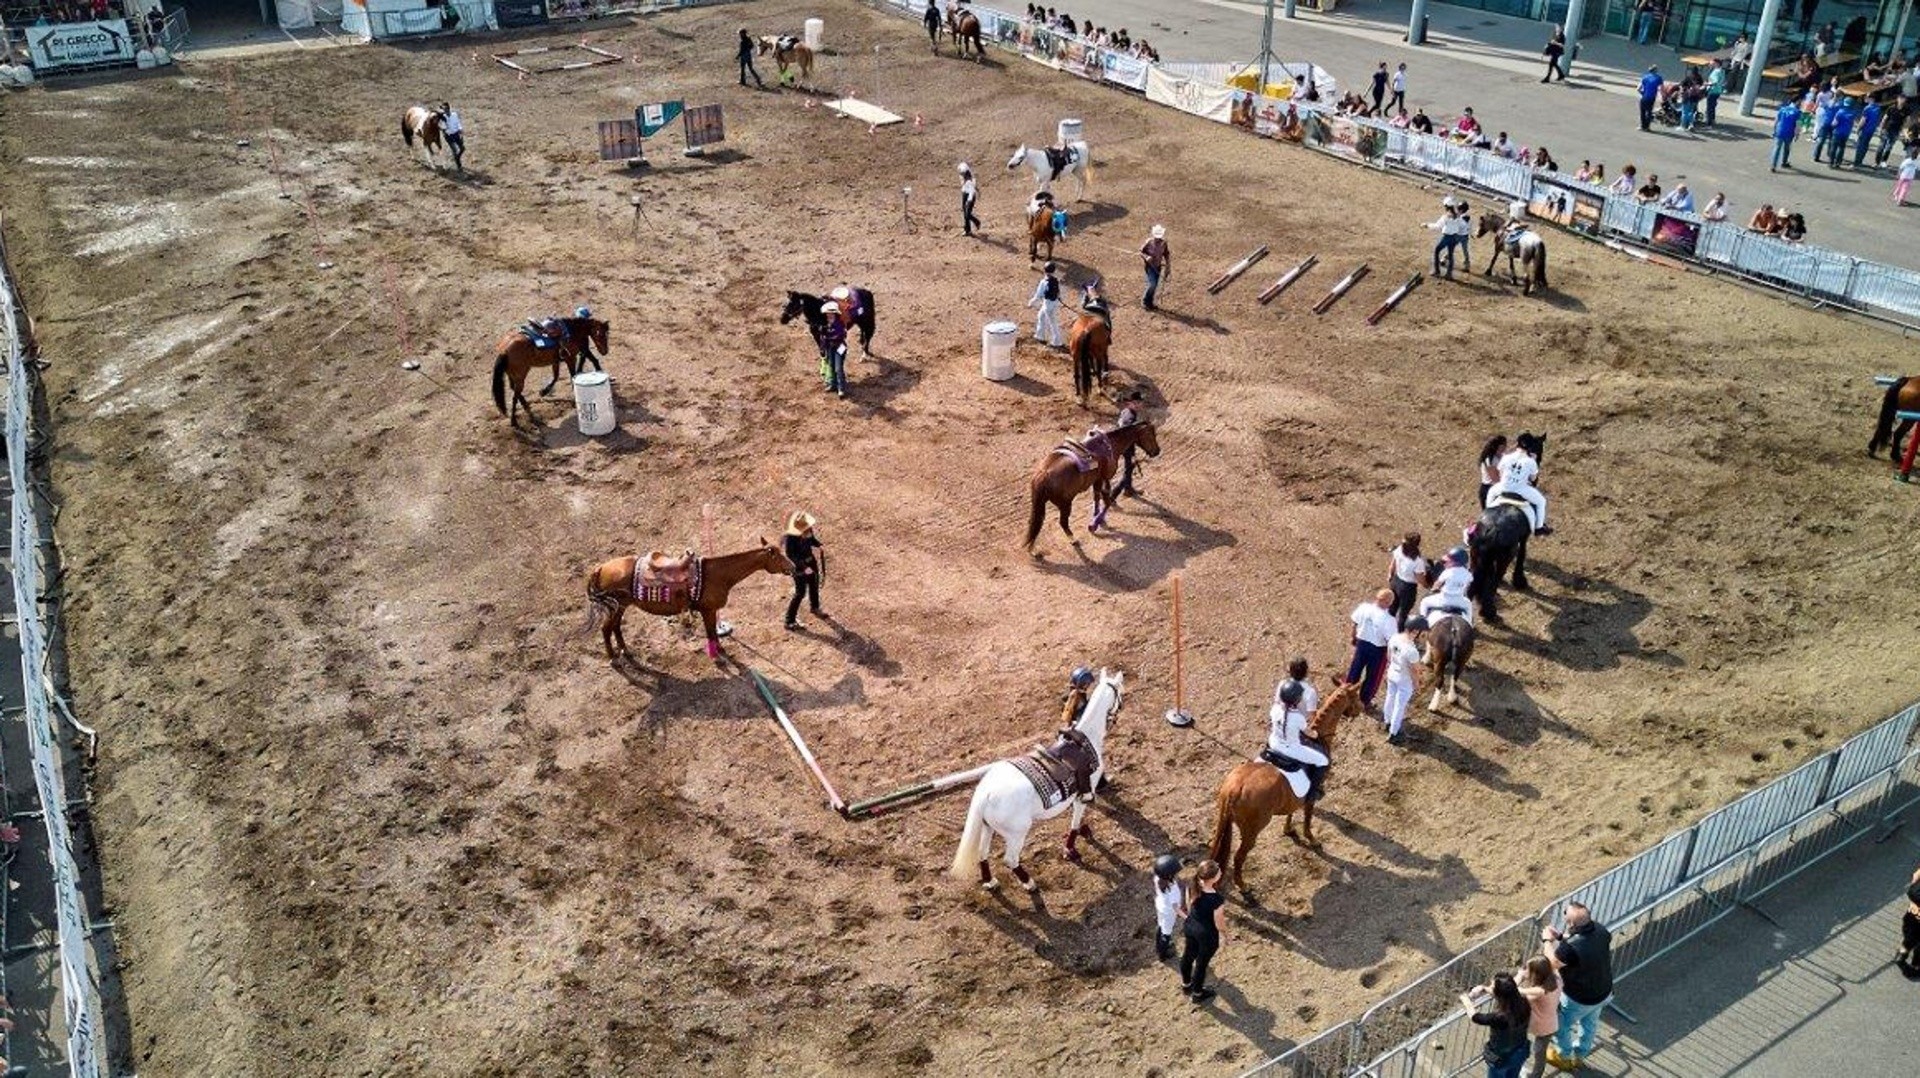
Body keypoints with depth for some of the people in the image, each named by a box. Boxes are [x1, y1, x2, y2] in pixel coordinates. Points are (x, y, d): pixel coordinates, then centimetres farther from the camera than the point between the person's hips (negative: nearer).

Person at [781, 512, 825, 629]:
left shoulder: (808, 532, -12)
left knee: (814, 586, 25)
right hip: (799, 567, -7)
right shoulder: (790, 538, -31)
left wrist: (819, 545, -15)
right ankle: (789, 622, 9)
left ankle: (815, 608, 53)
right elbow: (790, 555, -30)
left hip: (811, 562, 7)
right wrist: (803, 567, -37)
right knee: (800, 593, -2)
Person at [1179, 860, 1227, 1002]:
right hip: (1207, 934, -6)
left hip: (1190, 926, 6)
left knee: (1188, 955, 29)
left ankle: (1185, 984, 54)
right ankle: (1197, 994, 43)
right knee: (1201, 963, 19)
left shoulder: (1193, 886, -20)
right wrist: (1224, 935, -1)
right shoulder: (1216, 899, -38)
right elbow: (1219, 922, -22)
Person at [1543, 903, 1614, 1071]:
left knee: (1562, 1026, 24)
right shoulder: (1600, 930, -20)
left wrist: (1548, 941, -7)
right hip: (1603, 992, 6)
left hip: (1578, 999, -6)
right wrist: (1560, 936, 1)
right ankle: (1579, 1057, 53)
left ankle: (1563, 1057, 48)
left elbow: (1551, 964, -20)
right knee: (1589, 1025, 31)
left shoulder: (1570, 947, -40)